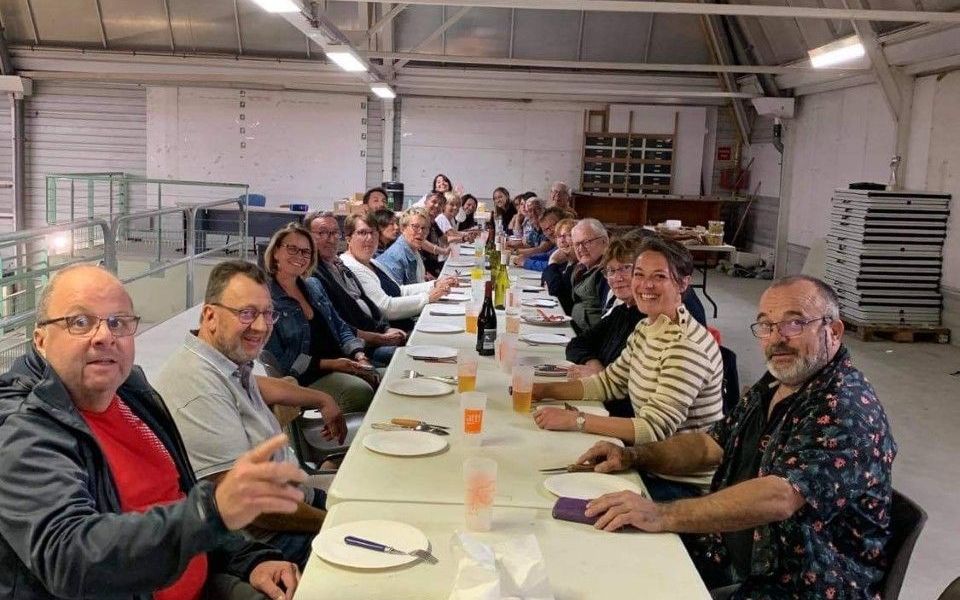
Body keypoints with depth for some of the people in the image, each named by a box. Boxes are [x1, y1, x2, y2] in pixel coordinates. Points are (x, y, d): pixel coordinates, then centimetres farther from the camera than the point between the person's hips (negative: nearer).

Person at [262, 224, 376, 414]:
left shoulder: (314, 285, 17)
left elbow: (341, 328, 20)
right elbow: (278, 360, -12)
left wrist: (358, 355, -1)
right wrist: (329, 364, -17)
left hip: (343, 366, 7)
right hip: (306, 378, -7)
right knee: (360, 391, -31)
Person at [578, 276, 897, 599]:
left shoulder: (847, 407, -22)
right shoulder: (773, 384, 7)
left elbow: (780, 497, -35)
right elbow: (711, 445, 15)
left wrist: (662, 515, -39)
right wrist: (633, 456, 0)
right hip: (731, 551, 8)